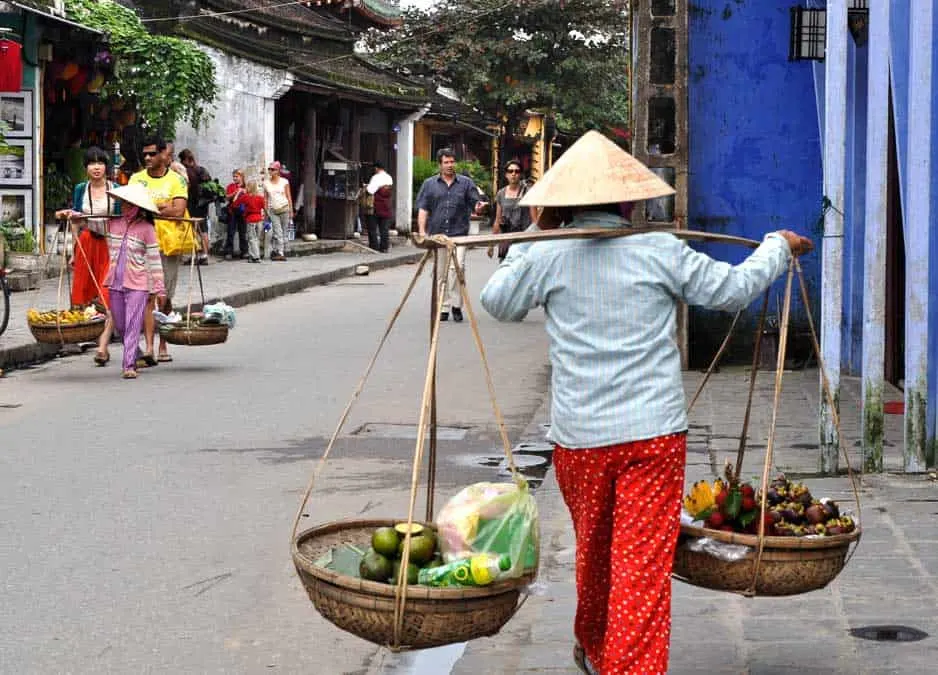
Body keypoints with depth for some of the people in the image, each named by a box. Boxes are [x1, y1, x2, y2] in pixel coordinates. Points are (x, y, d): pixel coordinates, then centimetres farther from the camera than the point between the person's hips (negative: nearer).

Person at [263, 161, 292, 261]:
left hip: (284, 209, 0)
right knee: (278, 232, -10)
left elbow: (289, 197, 4)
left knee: (283, 232, 2)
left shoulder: (284, 182, 2)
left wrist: (291, 211, 0)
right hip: (273, 210, 0)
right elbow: (265, 199, 9)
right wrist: (266, 211, 4)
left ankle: (275, 251, 13)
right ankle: (280, 253, -11)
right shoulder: (266, 183, 6)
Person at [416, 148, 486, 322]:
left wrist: (478, 206, -17)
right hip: (437, 235, 1)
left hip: (459, 235, -1)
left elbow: (475, 204, 8)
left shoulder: (466, 183, 10)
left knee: (457, 267, -17)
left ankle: (456, 305, -5)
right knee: (440, 272, 4)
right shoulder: (430, 184, 11)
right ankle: (443, 308, 13)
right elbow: (423, 209, 8)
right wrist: (422, 231, -3)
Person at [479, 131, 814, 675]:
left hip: (579, 436, 2)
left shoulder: (547, 256, -2)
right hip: (656, 433, -2)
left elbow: (497, 303, 15)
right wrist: (778, 247, 24)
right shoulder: (661, 251, -3)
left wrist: (532, 238, 21)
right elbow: (734, 289, 8)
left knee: (593, 549, 22)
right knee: (644, 566, -3)